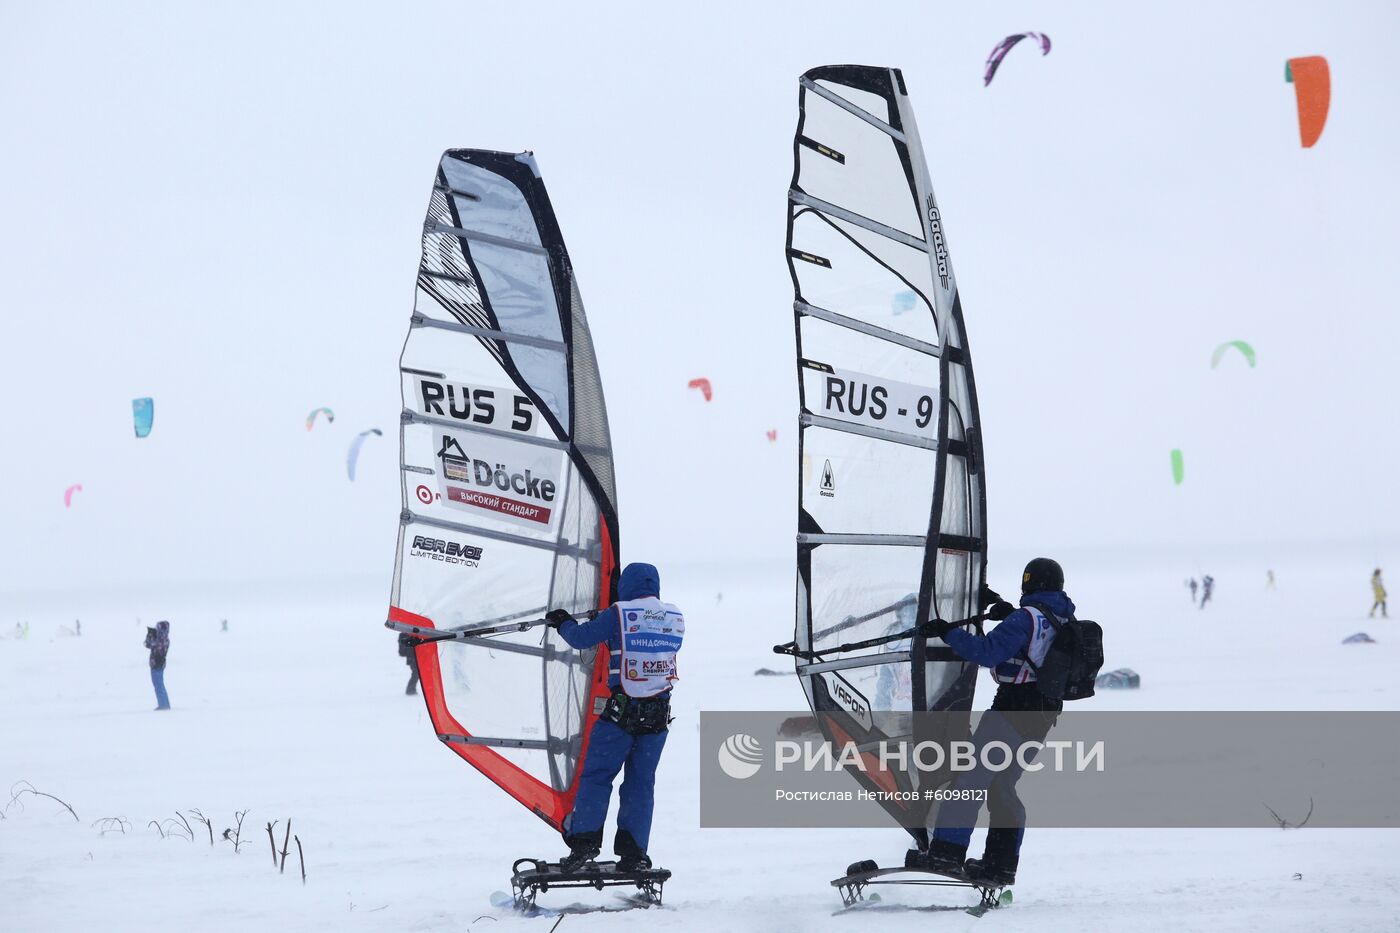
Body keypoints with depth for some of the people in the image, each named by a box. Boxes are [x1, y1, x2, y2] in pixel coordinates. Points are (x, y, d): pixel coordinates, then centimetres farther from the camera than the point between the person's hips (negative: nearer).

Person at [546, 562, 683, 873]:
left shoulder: (618, 615, -7)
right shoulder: (675, 618, 6)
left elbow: (581, 638, 0)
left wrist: (563, 622, 23)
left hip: (621, 711, -4)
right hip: (659, 714, 4)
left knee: (596, 776, 5)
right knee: (641, 782, 10)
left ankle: (584, 842, -3)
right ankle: (633, 853, 7)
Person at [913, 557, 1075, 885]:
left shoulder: (1026, 618, -14)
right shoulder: (1065, 621, 13)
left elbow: (988, 651, -22)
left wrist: (948, 633, -15)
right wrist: (1006, 610, 40)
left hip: (1013, 708, -9)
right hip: (1043, 716, 9)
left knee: (971, 775, -10)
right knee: (1002, 785, 16)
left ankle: (947, 852, -18)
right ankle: (1001, 864, 15)